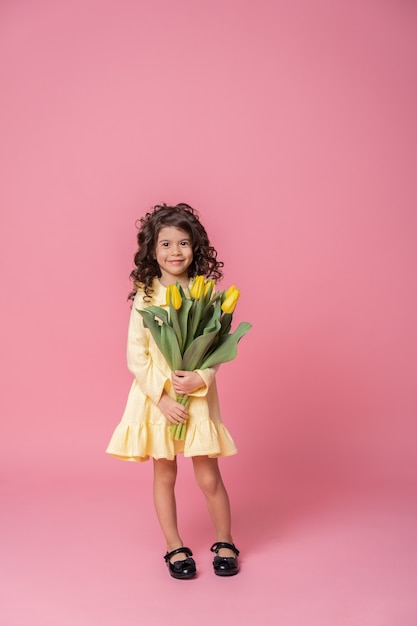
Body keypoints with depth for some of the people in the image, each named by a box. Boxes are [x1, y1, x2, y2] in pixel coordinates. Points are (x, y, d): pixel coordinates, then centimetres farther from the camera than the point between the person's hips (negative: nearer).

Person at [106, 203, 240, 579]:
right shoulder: (146, 296, -4)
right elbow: (136, 355, -6)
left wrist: (200, 380, -20)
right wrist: (162, 396, -13)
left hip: (198, 395, 0)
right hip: (156, 397, 0)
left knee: (209, 478, 5)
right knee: (164, 476, 11)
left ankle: (225, 543, 27)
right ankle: (175, 547, 28)